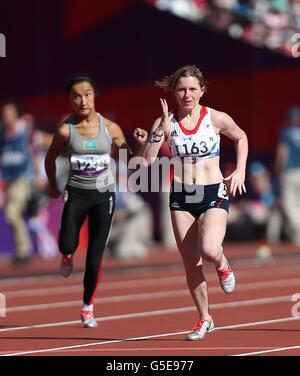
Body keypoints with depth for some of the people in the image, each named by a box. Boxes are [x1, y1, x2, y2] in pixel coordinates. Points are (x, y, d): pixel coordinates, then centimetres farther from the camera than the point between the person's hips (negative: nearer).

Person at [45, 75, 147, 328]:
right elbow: (50, 159, 7)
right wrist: (53, 187, 12)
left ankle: (88, 307, 20)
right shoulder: (66, 130, -9)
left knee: (95, 258, 1)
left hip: (104, 195, 1)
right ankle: (68, 256, 19)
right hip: (76, 193, -1)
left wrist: (139, 145, -16)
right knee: (67, 245, -21)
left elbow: (131, 159, 2)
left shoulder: (110, 128, -5)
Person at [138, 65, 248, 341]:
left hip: (213, 194, -2)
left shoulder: (216, 119, -4)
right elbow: (147, 159, -12)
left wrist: (240, 171, 6)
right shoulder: (166, 122, -2)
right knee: (191, 264, 4)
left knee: (208, 250, -26)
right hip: (181, 197, 2)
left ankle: (222, 265, 12)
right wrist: (162, 128, -21)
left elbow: (241, 138, 16)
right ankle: (204, 319, 21)